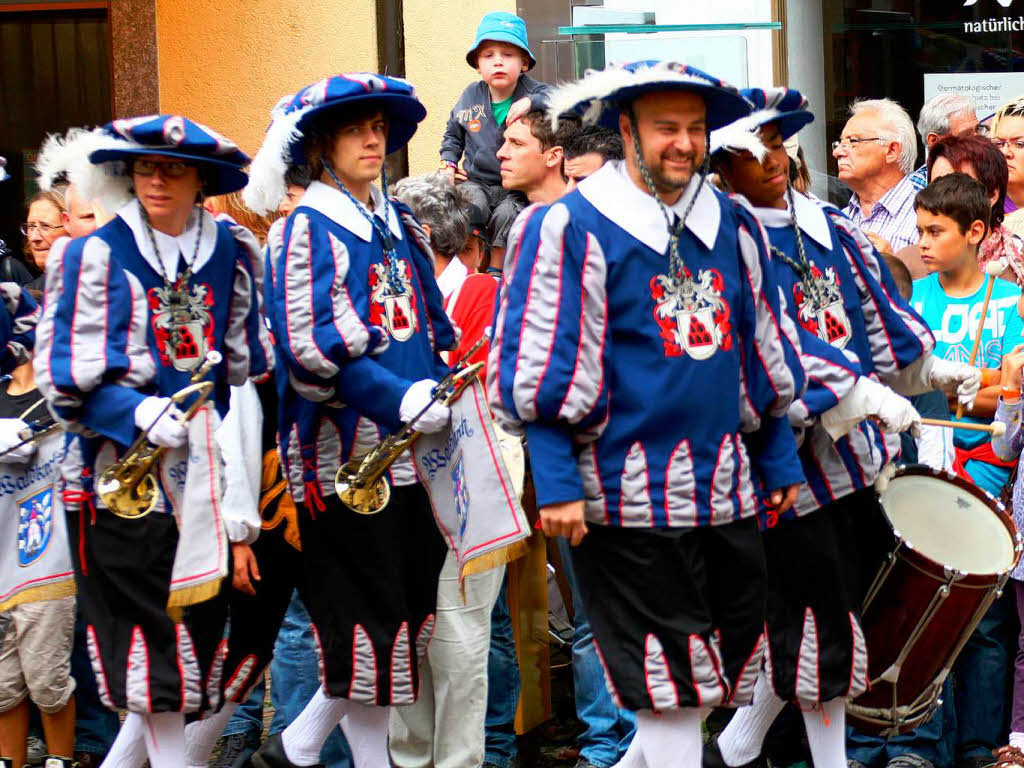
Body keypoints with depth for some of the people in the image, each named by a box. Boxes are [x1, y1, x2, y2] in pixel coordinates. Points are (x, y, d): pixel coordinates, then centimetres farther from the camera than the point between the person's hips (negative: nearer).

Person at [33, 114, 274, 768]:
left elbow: (249, 359, 17)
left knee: (200, 619, 6)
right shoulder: (96, 255, -2)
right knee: (150, 632, -3)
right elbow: (66, 377, -7)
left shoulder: (229, 253, 8)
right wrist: (141, 414, -21)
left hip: (204, 467, 4)